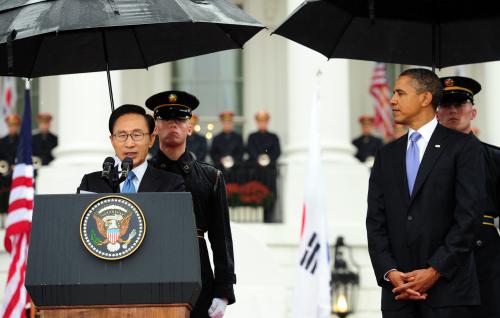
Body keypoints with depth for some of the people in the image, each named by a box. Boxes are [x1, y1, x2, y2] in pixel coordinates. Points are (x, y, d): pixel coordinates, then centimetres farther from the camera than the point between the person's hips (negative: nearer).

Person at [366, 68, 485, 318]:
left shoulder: (463, 147, 1)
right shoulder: (387, 156, 15)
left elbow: (468, 215, -7)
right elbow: (376, 221, 9)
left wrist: (435, 271, -12)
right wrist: (389, 272, -6)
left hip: (448, 289, -4)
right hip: (397, 290, 4)